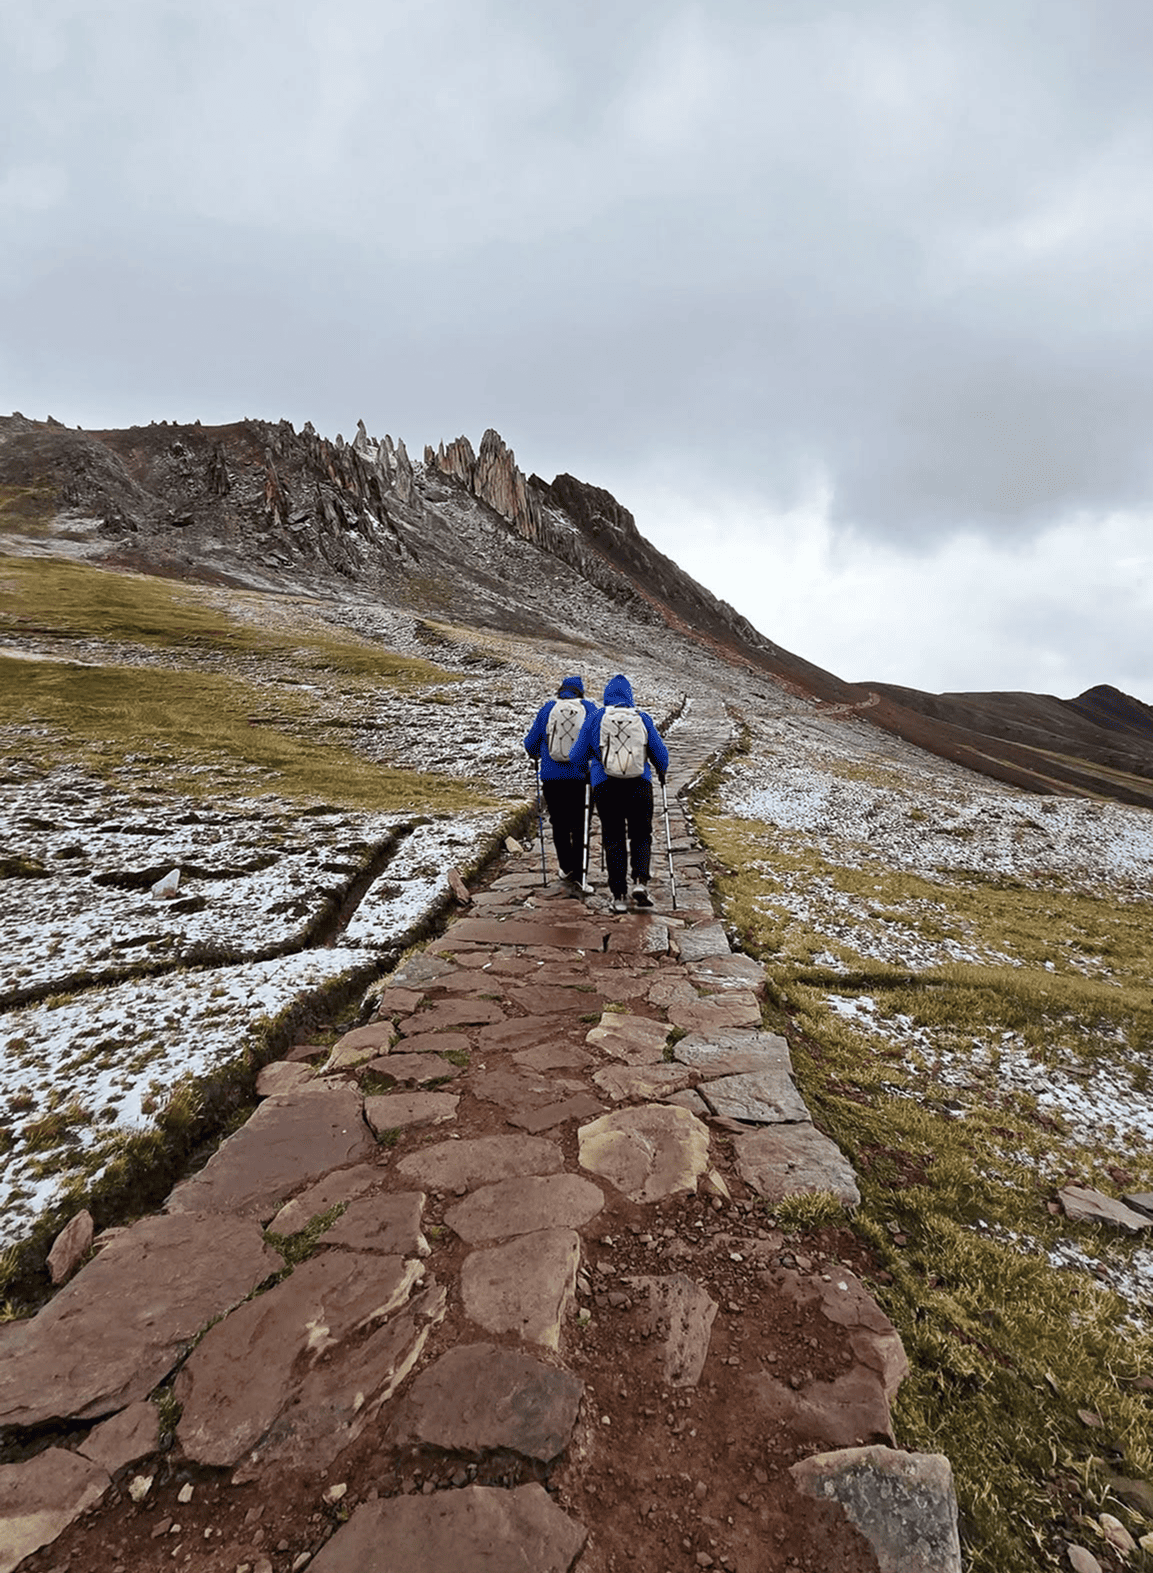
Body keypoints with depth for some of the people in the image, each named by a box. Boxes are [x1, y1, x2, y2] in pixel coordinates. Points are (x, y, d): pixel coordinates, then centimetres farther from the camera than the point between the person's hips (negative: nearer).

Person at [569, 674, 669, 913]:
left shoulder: (595, 718, 4)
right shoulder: (643, 718, 5)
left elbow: (576, 757, 6)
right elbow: (661, 754, 8)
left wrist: (587, 768, 28)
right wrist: (661, 771, 29)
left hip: (605, 786, 0)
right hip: (639, 786, 0)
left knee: (613, 840, 8)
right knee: (641, 836, 16)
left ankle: (618, 896, 8)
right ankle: (640, 882, -4)